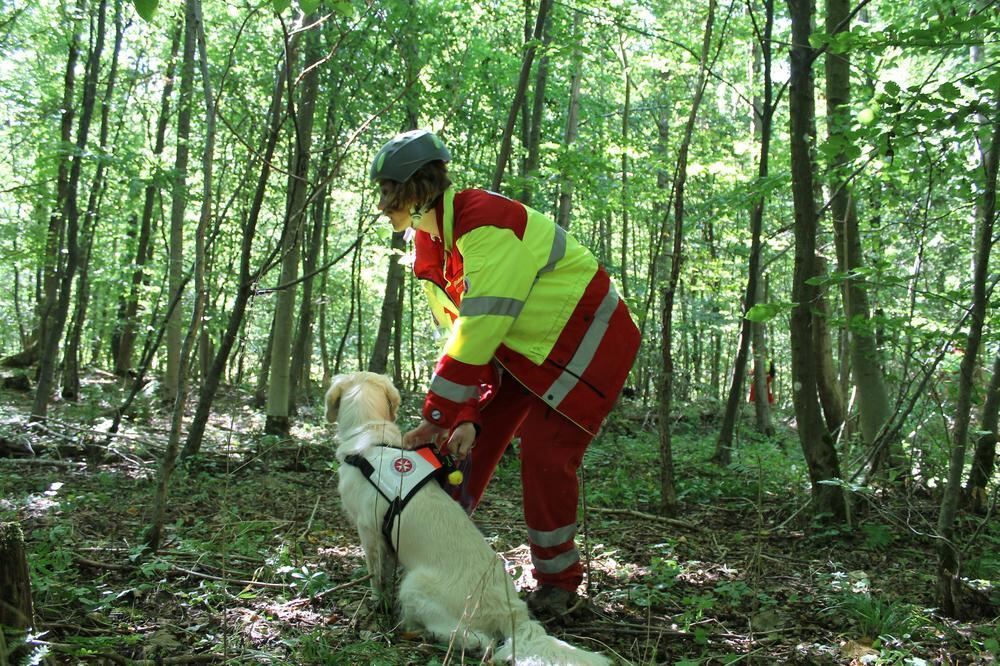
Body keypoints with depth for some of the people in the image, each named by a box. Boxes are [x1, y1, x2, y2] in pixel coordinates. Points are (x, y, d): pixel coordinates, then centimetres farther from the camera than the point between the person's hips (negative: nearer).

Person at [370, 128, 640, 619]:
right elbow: (461, 337, -2)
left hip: (583, 337, -8)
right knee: (463, 445, 1)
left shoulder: (485, 221, -30)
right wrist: (464, 417, -14)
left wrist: (437, 415, -27)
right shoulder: (430, 247, -1)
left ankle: (558, 582, 6)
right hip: (521, 349, 9)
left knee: (545, 453, -15)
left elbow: (480, 328, -32)